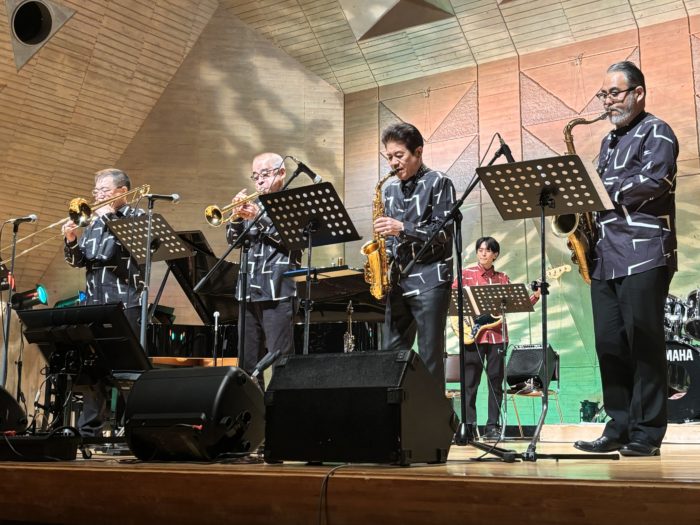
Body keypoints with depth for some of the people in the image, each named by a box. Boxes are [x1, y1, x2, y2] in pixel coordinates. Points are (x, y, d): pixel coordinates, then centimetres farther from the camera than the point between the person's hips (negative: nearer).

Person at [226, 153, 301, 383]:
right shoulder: (254, 205, 19)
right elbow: (233, 239, 13)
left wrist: (259, 217, -17)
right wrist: (237, 216, -5)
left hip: (278, 292, -6)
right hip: (249, 292, 6)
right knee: (247, 362, 8)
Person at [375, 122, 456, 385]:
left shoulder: (438, 183, -2)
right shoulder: (390, 189, 15)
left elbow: (443, 233, -11)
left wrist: (402, 228, -20)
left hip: (430, 280, -6)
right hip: (398, 281, 6)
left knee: (430, 357, -5)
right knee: (391, 353, 6)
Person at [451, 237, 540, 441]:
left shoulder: (502, 278, 12)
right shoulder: (466, 274, 3)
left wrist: (535, 296, -3)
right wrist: (460, 321, -13)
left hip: (497, 336, 3)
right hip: (473, 334, -3)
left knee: (496, 382, 5)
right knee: (470, 383, -1)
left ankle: (492, 426, 11)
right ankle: (469, 426, 4)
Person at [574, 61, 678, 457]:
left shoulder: (656, 132, 1)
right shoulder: (609, 142, 24)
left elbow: (654, 180, -14)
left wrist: (604, 192, -10)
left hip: (644, 256, -8)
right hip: (606, 258, 8)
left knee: (644, 344, -6)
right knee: (610, 344, 5)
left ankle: (647, 434, -1)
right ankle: (620, 427, 12)